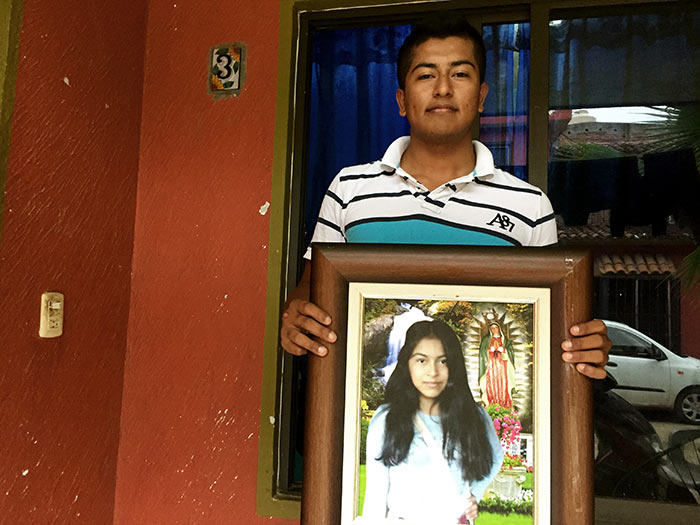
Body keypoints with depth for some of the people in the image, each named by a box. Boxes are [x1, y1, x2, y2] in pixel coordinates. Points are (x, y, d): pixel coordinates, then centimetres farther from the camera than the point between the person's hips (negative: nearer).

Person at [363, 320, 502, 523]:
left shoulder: (475, 416, -5)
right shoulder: (385, 419, -11)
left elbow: (495, 457, 14)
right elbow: (375, 493, -8)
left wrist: (475, 494, 1)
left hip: (458, 519, 2)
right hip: (402, 519, -1)